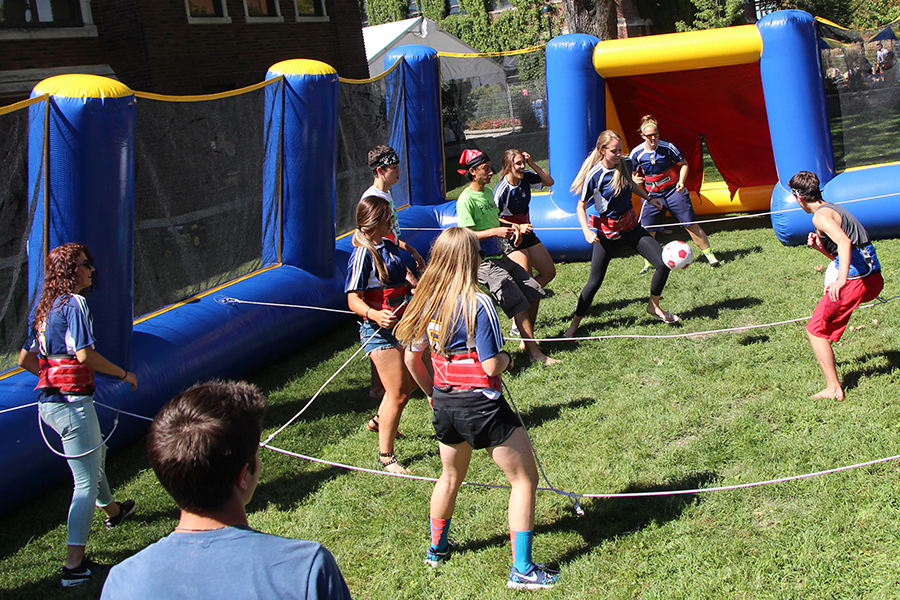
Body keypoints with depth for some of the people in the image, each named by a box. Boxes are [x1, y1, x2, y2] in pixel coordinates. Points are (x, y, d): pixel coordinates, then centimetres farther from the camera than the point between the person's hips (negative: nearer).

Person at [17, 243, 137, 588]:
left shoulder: (46, 306, 13)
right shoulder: (74, 303, -13)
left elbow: (25, 359, 17)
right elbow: (85, 355, -23)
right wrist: (123, 374, -10)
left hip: (49, 400, 10)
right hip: (72, 401, -10)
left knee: (96, 453, 32)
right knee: (86, 481, -5)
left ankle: (111, 511, 55)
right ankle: (74, 565, -8)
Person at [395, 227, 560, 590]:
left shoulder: (426, 302, 0)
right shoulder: (477, 305, -19)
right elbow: (492, 366, -20)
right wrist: (508, 358, 2)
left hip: (444, 403, 7)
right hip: (481, 404, -7)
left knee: (450, 477, 29)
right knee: (524, 479, 6)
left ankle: (437, 548, 45)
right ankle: (522, 570, 6)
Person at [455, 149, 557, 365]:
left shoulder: (488, 192, 13)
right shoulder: (466, 199, -15)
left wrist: (511, 227, 5)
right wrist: (495, 231, -26)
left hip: (500, 257, 9)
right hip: (485, 263, -9)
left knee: (534, 291, 9)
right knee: (518, 303, -14)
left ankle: (527, 339, 19)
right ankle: (534, 351, -10)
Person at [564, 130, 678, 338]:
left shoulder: (624, 165, -3)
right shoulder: (594, 175, -19)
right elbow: (581, 206, -12)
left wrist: (649, 198, 22)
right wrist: (587, 231, -25)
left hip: (630, 226, 5)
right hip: (606, 231, -5)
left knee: (663, 264, -5)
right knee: (595, 281, -3)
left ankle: (654, 306, 19)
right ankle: (575, 323, 16)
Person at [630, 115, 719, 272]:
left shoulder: (668, 147, -11)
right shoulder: (636, 153, -8)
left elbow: (684, 164, 0)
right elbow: (632, 174, 5)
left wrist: (681, 181, -15)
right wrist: (634, 179, -19)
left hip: (674, 190, -1)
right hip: (653, 195, 1)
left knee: (691, 224, 0)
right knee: (647, 230, -4)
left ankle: (709, 254, 14)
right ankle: (648, 263, 14)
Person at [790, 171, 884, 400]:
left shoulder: (820, 216, -11)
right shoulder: (834, 209, 19)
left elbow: (844, 242, -29)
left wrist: (841, 280, -38)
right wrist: (820, 246, 10)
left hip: (855, 280, -9)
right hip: (874, 278, 9)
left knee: (816, 331, 0)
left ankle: (834, 388, -2)